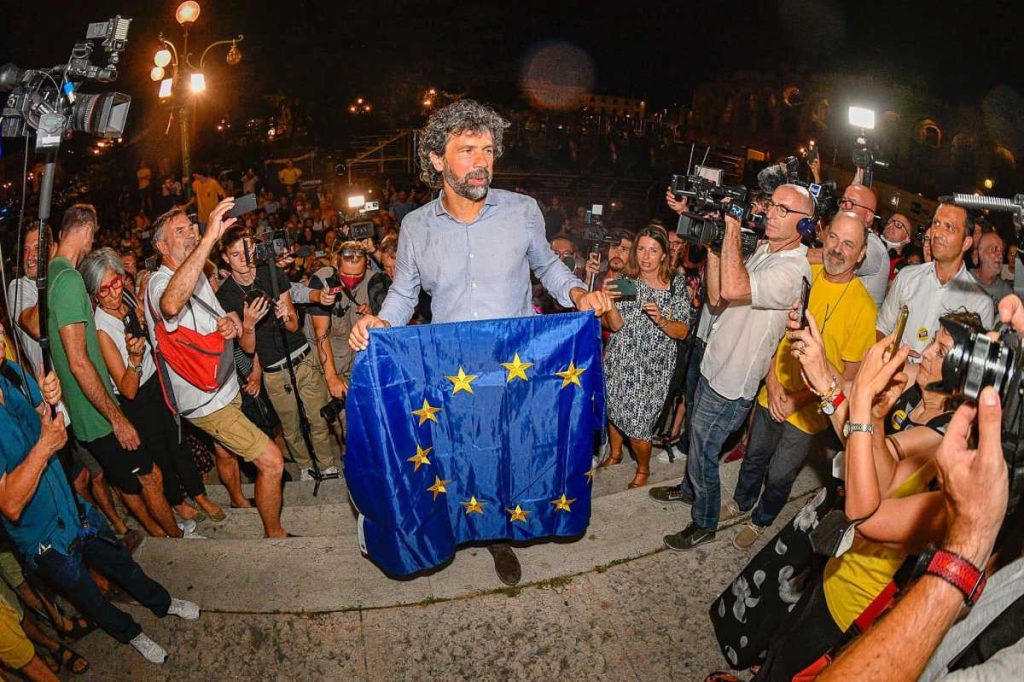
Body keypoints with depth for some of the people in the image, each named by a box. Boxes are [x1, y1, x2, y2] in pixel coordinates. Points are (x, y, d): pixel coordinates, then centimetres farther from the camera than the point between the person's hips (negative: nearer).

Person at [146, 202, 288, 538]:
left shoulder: (198, 275, 9)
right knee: (271, 461, -10)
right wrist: (210, 237, -54)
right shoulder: (159, 282, -22)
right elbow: (171, 304, -49)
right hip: (205, 400, -9)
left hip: (224, 388, 9)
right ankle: (274, 534, 7)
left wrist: (231, 324, -9)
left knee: (227, 452, 29)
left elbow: (224, 317, 19)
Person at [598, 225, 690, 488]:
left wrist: (661, 320, -24)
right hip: (620, 361, 3)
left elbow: (683, 332, -5)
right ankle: (615, 453, 46)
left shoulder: (676, 284, -6)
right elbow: (616, 326, -7)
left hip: (653, 367, -3)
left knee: (638, 422, 0)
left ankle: (643, 468, 28)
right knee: (613, 410, 18)